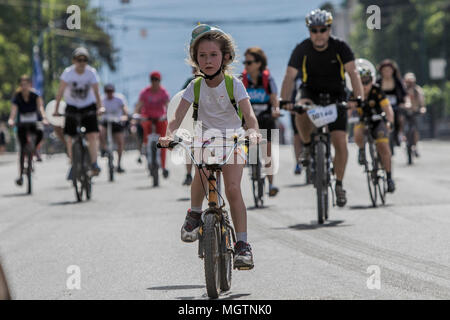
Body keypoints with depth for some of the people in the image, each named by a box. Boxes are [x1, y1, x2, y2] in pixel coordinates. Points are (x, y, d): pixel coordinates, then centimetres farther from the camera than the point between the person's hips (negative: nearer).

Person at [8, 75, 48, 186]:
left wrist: (44, 118, -40)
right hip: (22, 125, 0)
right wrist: (11, 120, -43)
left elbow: (40, 106, -21)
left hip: (34, 122, 0)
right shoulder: (17, 97, -10)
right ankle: (20, 175, -5)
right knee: (23, 148, -9)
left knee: (40, 131, -35)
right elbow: (14, 110, -22)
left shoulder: (35, 94, -9)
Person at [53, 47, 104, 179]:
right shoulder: (68, 72, -14)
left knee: (92, 135, -16)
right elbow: (61, 91, -12)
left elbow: (96, 92, -13)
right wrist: (56, 109, -17)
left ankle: (94, 164, -14)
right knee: (70, 137, -1)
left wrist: (100, 107, -27)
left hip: (88, 107, 0)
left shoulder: (91, 72, -12)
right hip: (72, 107, 1)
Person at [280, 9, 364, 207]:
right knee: (301, 111, -36)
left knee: (340, 142, -11)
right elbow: (290, 76, -26)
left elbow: (353, 73, -26)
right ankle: (307, 146, -8)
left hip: (335, 96, 0)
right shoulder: (302, 49, -16)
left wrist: (359, 97, -43)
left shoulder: (340, 48, -16)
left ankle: (339, 185, 8)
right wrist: (285, 100, -43)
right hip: (311, 92, 0)